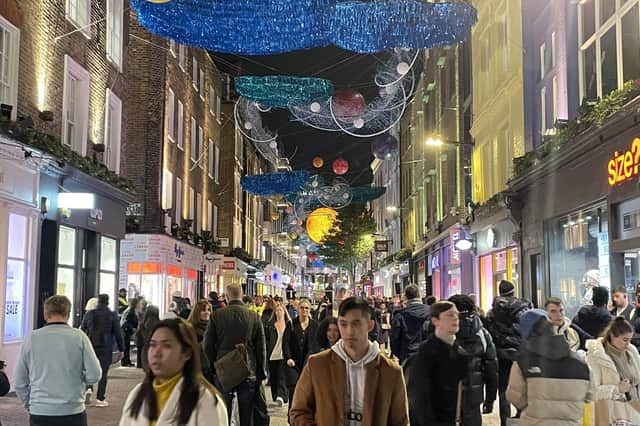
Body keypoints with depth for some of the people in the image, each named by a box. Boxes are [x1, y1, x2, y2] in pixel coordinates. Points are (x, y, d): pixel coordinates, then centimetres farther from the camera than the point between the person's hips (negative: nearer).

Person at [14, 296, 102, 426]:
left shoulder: (31, 339, 0)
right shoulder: (79, 337, -5)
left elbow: (19, 383, 6)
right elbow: (94, 375, -8)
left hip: (39, 414, 2)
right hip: (73, 412, -1)